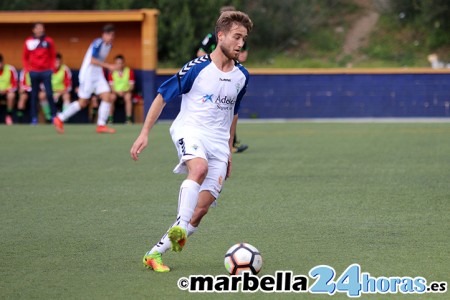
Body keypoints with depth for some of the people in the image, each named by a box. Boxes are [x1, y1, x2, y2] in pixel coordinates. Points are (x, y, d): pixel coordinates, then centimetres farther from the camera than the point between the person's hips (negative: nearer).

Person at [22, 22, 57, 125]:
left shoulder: (48, 41, 3)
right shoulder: (28, 42, 4)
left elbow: (53, 56, 10)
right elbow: (25, 57, 12)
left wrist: (51, 68, 1)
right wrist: (27, 68, 2)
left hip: (46, 71, -1)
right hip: (34, 72, 1)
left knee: (49, 94, -8)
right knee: (34, 95, 3)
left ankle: (54, 115, -1)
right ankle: (34, 118, 5)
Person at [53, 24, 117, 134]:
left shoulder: (109, 45, 8)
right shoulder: (98, 43, -19)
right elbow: (92, 60, -26)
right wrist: (108, 66, -27)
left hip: (98, 75, 8)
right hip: (88, 74, -8)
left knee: (107, 97, -7)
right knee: (83, 102, -2)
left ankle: (101, 125, -4)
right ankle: (60, 119, 12)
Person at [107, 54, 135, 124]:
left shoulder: (129, 72, -3)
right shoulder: (112, 73, -2)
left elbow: (132, 86, -2)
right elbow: (111, 86, -4)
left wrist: (126, 91, -21)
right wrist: (117, 92, -23)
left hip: (126, 92, 0)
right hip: (115, 92, 0)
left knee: (128, 97, -34)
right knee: (111, 98, -32)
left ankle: (128, 119, -31)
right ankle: (110, 118, -26)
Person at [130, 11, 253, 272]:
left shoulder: (241, 76, 9)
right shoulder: (197, 68, -8)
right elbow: (162, 96, -2)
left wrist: (229, 151, 27)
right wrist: (145, 133, -8)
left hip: (219, 142, 5)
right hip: (190, 130, -5)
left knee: (202, 207, -9)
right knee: (200, 167, -39)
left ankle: (155, 253, 0)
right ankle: (180, 228, -48)